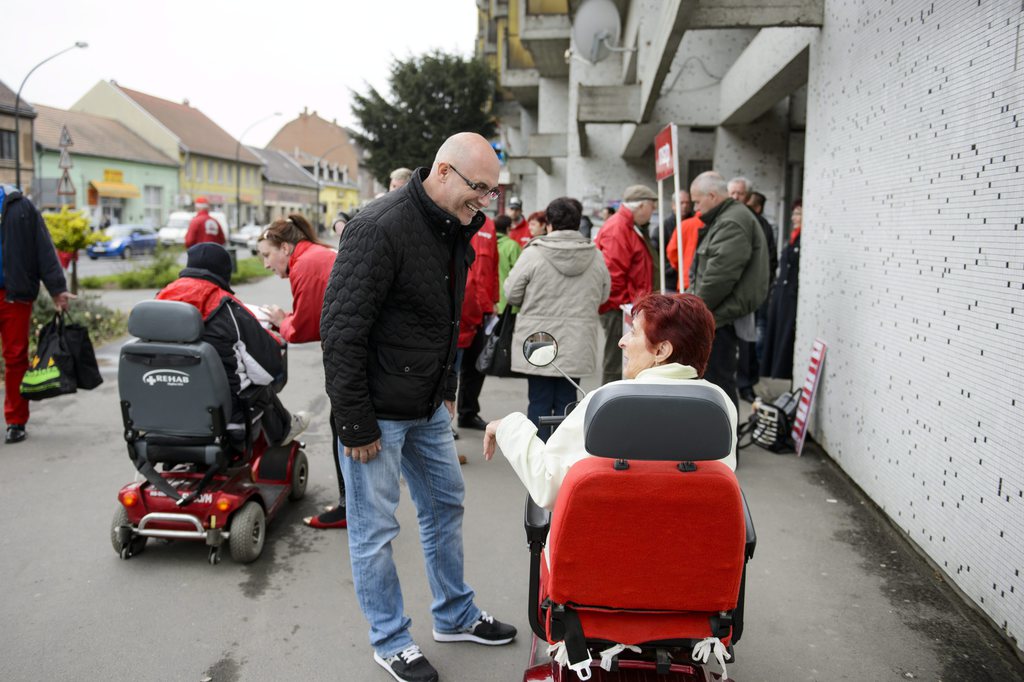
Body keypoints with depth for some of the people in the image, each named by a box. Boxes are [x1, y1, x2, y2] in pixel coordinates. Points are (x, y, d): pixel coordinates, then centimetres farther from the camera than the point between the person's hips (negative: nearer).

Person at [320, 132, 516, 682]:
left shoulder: (454, 228, 5)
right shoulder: (380, 227, -22)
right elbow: (341, 330, -23)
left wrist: (448, 390, 14)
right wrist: (355, 425, -20)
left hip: (428, 406, 9)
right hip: (379, 409, -9)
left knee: (445, 503, 19)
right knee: (375, 528, 6)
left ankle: (455, 615, 38)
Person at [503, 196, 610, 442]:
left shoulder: (533, 253, -12)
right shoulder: (596, 256, -2)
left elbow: (512, 294, -5)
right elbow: (603, 296, 8)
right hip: (577, 346, 2)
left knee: (539, 402, 8)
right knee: (567, 401, 11)